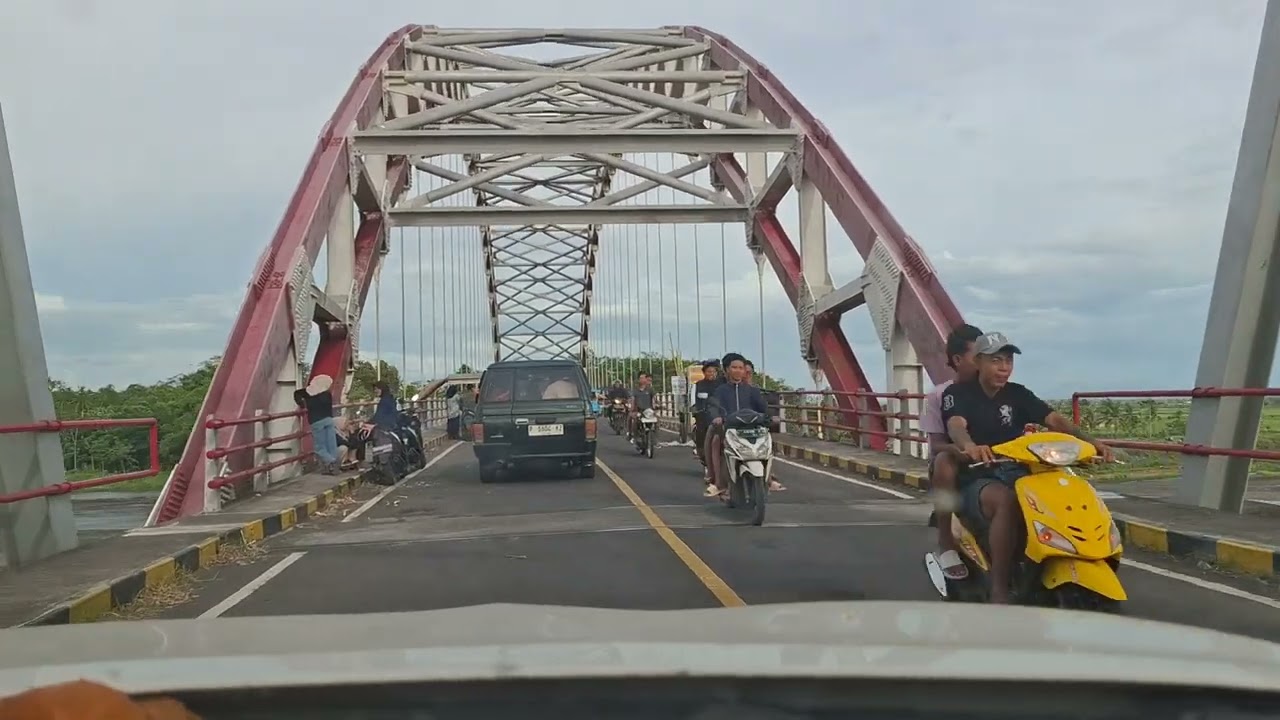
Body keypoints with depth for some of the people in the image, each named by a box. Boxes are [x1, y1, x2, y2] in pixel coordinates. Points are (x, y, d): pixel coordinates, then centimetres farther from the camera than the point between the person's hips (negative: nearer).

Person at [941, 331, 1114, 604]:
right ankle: (999, 592, -34)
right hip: (976, 479, -5)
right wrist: (970, 446, -50)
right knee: (1006, 501, -38)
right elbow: (956, 425, -25)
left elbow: (1054, 419, -3)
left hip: (1016, 474, 5)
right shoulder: (957, 393, -4)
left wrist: (1090, 441, -23)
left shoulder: (1017, 394, 11)